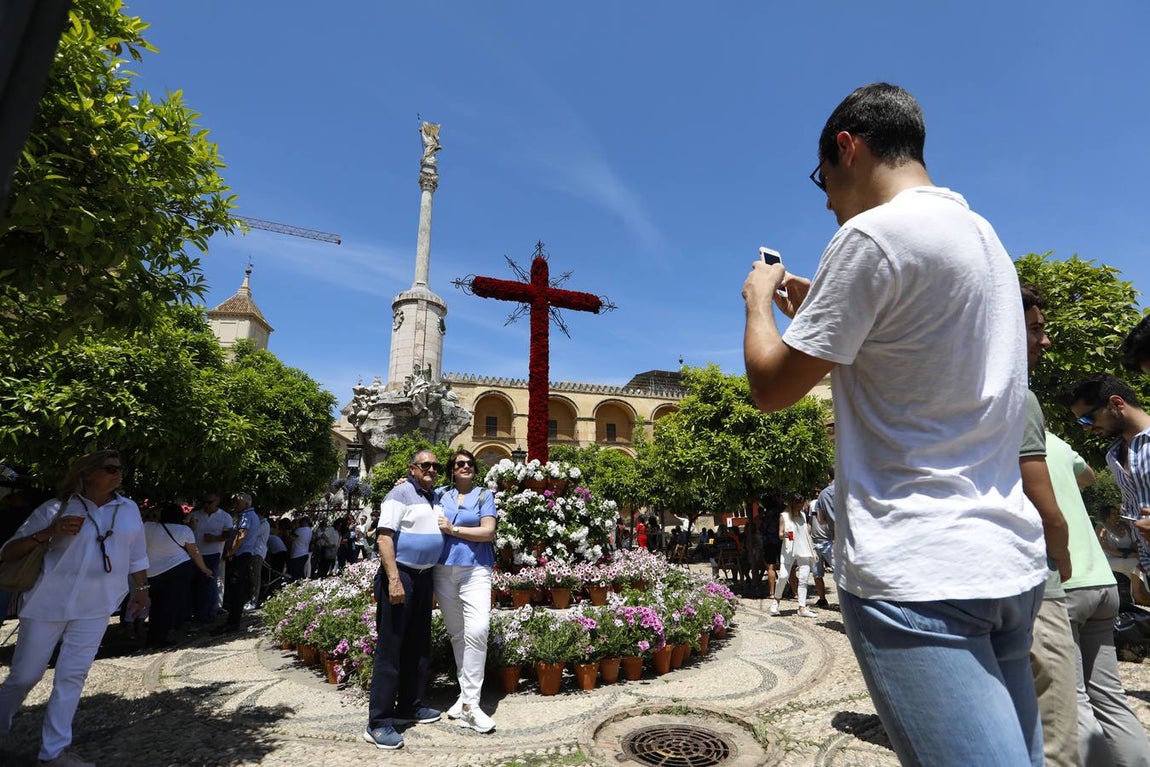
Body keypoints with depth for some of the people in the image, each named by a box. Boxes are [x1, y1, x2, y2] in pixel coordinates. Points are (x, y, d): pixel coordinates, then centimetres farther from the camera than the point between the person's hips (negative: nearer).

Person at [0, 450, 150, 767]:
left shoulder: (129, 509, 2)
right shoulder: (56, 508, -8)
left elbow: (137, 556, 11)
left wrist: (141, 590, 13)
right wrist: (49, 532, -23)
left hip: (95, 607, 2)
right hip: (49, 601, -2)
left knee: (73, 676, 4)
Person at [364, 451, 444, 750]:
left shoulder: (435, 498, 12)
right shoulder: (400, 494, -10)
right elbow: (384, 537, -18)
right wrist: (394, 580, -24)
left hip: (425, 577, 8)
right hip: (400, 576, -8)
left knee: (419, 645, 16)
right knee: (390, 648, -2)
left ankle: (410, 706, 30)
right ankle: (378, 723, 6)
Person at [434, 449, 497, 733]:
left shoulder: (484, 495, 4)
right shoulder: (440, 495, 11)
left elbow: (488, 532, -5)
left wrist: (453, 529, -9)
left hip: (475, 570, -3)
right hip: (443, 570, 3)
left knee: (477, 630, -17)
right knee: (456, 634, 11)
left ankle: (470, 703, -9)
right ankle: (466, 694, 25)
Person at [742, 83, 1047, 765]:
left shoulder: (873, 235, -14)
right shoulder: (986, 237, 16)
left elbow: (772, 388, -10)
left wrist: (759, 300, 7)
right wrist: (812, 308, 24)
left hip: (917, 572, -10)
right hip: (1011, 557, 10)